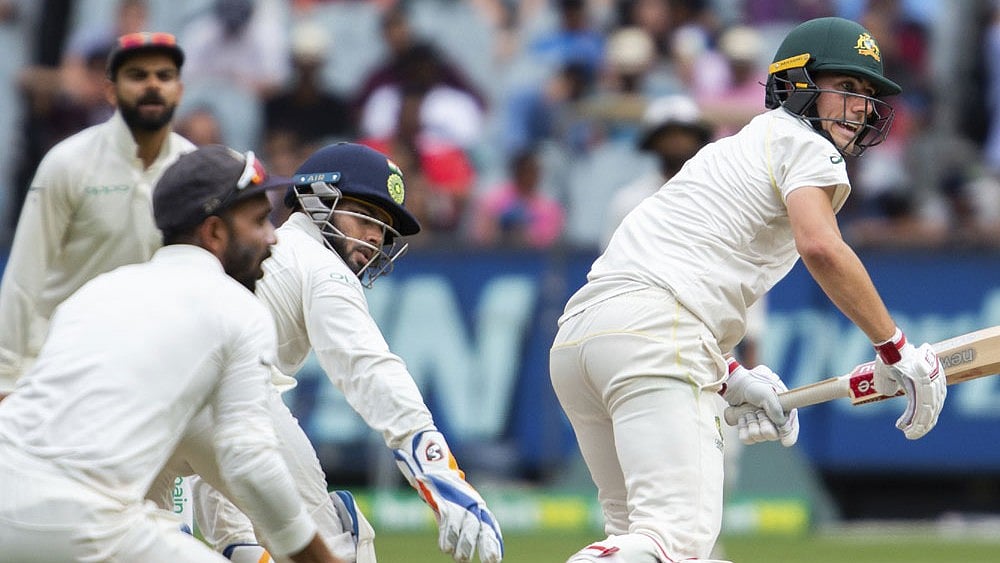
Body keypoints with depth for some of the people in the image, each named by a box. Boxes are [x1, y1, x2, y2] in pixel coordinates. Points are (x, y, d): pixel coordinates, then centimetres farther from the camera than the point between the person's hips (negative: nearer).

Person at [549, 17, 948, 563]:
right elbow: (820, 247, -12)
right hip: (653, 331, -9)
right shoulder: (802, 142, 8)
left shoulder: (730, 150, 35)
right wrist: (898, 352, -7)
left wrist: (731, 378, 21)